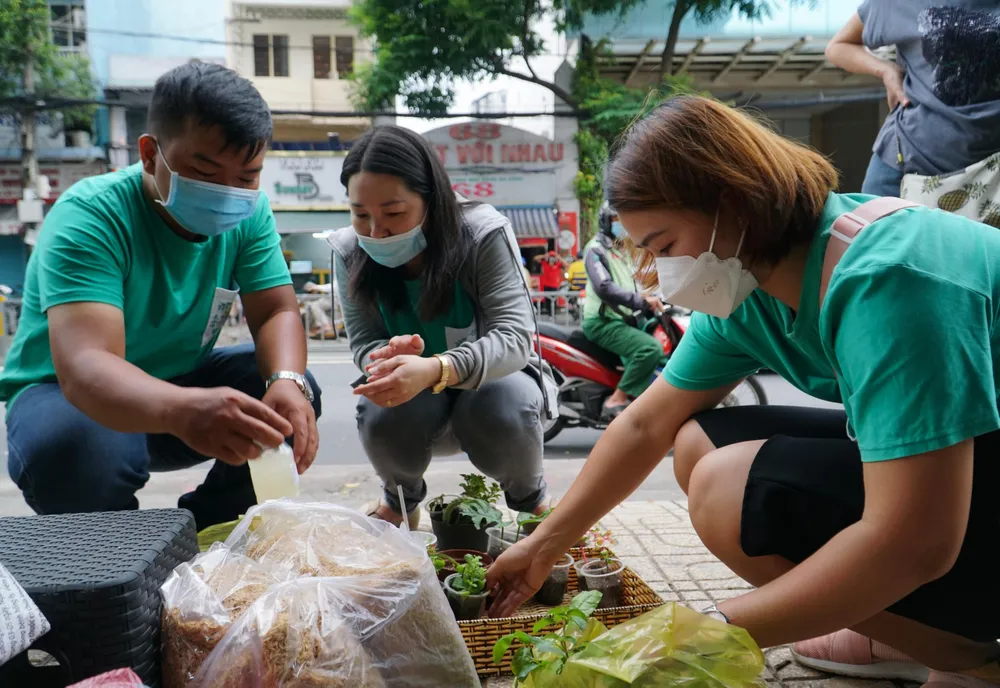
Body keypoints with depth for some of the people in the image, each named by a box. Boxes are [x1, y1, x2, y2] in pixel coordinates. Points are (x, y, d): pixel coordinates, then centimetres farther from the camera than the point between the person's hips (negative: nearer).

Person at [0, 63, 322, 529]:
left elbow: (276, 312, -13)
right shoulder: (89, 217, -28)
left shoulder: (248, 213, -11)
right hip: (65, 394, -4)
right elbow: (84, 366, -40)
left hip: (177, 381, 5)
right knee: (79, 449, -36)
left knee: (294, 399, -17)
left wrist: (287, 381, -38)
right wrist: (184, 410, -62)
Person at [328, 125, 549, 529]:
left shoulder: (484, 234, -25)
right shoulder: (349, 251, -14)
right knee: (382, 415, -31)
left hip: (490, 377, -2)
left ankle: (530, 498, 1)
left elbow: (514, 336, -32)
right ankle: (401, 497, 6)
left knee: (503, 410, -35)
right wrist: (391, 360, -39)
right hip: (415, 396, 2)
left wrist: (436, 369, -52)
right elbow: (364, 343, -12)